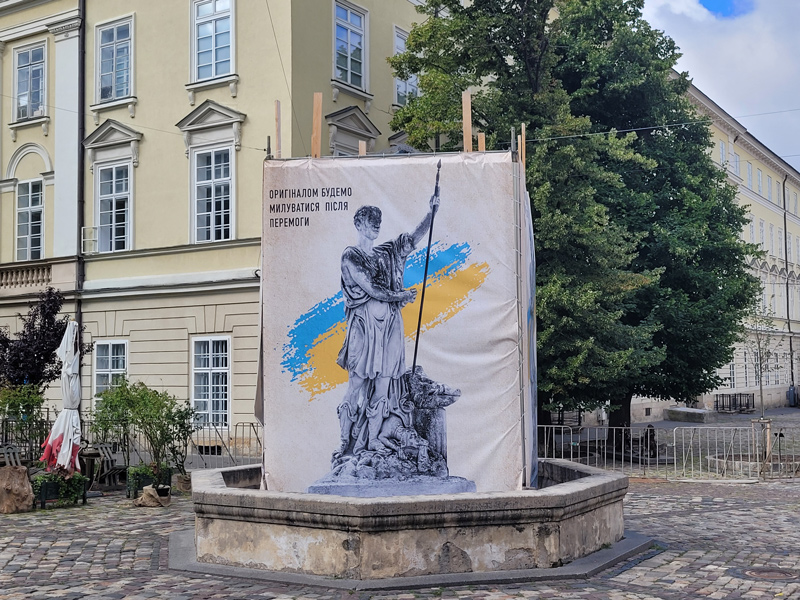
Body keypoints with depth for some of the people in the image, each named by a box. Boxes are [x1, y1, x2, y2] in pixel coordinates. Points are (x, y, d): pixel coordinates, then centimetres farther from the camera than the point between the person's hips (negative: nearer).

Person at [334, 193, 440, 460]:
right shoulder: (350, 256, 0)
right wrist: (401, 295, 0)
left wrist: (431, 213, -11)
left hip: (389, 327, 5)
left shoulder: (387, 254, 16)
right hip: (364, 326, -5)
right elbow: (370, 290, -8)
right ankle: (345, 442, 0)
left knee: (383, 384, 3)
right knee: (357, 384, -6)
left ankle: (372, 440, 9)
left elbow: (413, 237, 4)